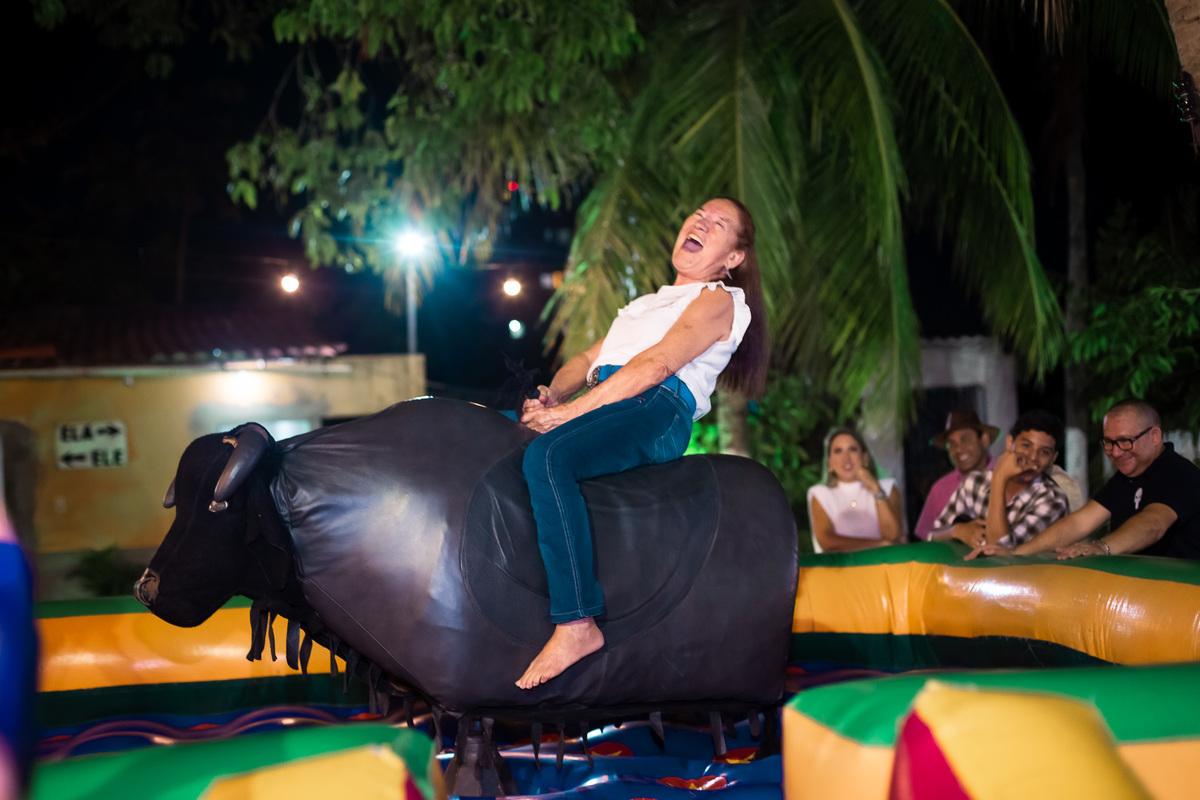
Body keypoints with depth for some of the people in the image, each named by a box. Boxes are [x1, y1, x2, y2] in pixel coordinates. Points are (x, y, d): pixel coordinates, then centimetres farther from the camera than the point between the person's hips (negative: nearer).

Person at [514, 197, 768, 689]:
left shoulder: (720, 300, 9)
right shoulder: (652, 302, 35)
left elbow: (658, 364, -7)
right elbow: (589, 359, 27)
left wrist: (572, 409, -15)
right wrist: (552, 395, 4)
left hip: (655, 410, -8)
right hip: (604, 405, 8)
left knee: (546, 455, -36)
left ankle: (577, 625, -40)